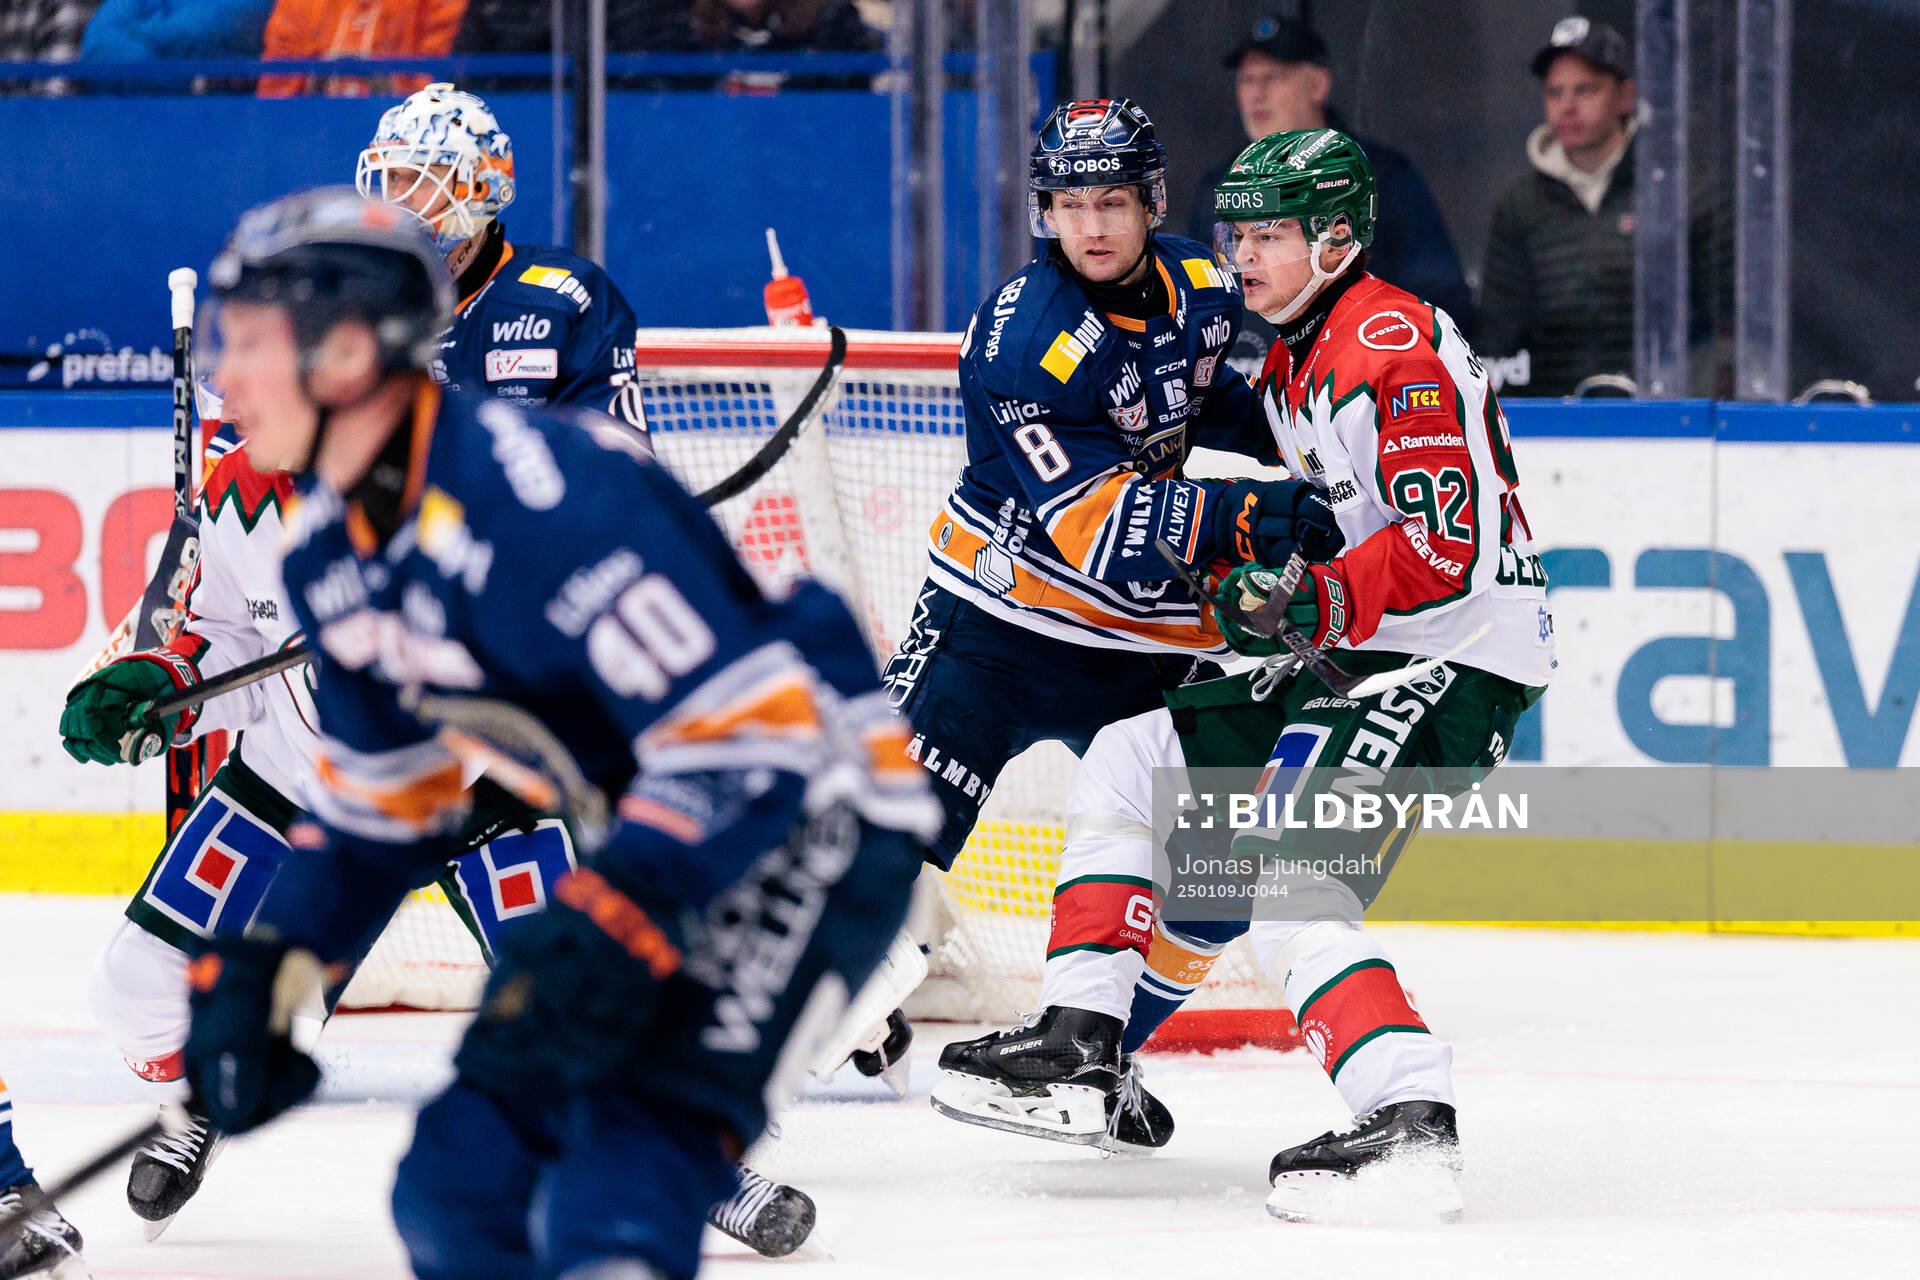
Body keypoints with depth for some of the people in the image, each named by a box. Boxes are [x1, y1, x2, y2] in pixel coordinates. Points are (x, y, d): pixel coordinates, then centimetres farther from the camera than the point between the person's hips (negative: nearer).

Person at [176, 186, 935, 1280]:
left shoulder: (542, 498, -28)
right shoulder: (332, 546, 3)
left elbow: (751, 740, -31)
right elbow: (381, 801, 17)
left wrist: (608, 935, -38)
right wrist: (262, 974, 5)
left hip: (814, 812, -10)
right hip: (644, 844, 10)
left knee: (615, 1192, -27)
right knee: (460, 1188, 5)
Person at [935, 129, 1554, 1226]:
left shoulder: (1399, 346, -17)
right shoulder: (1295, 358, 15)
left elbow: (1448, 550, -24)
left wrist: (1316, 607, -31)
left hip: (1456, 660, -11)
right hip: (1360, 653, 11)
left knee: (1288, 878, -25)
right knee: (1134, 762, 12)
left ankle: (1412, 1122, -34)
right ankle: (1076, 1053, 9)